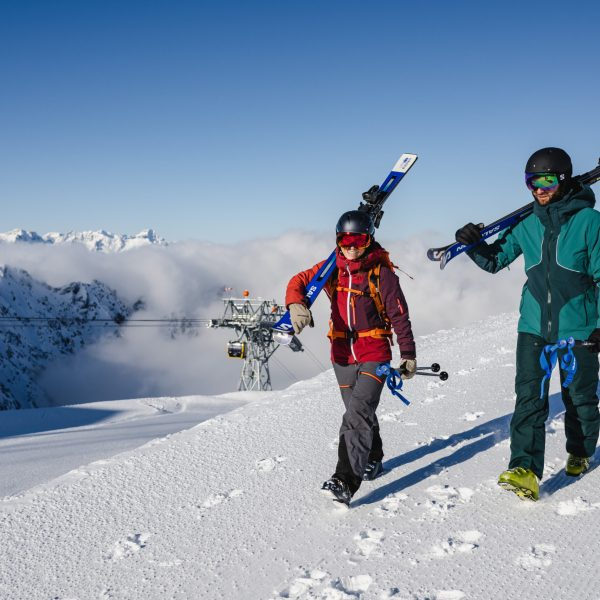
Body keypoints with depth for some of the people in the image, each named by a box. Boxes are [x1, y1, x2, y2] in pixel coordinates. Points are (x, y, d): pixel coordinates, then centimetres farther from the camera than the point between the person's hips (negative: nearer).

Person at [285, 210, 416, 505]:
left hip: (374, 355, -5)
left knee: (358, 414, -19)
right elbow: (299, 281, 3)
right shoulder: (332, 269, 3)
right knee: (360, 413, 19)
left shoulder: (382, 274, -9)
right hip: (342, 355, 5)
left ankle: (345, 481, -25)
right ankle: (373, 460, 42)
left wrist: (408, 355, 2)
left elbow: (399, 316, -3)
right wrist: (296, 304, -20)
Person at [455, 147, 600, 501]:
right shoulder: (529, 226, 5)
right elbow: (495, 260, 14)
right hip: (534, 325, 3)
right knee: (529, 398, -9)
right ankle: (526, 471, -14)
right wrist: (474, 244, -7)